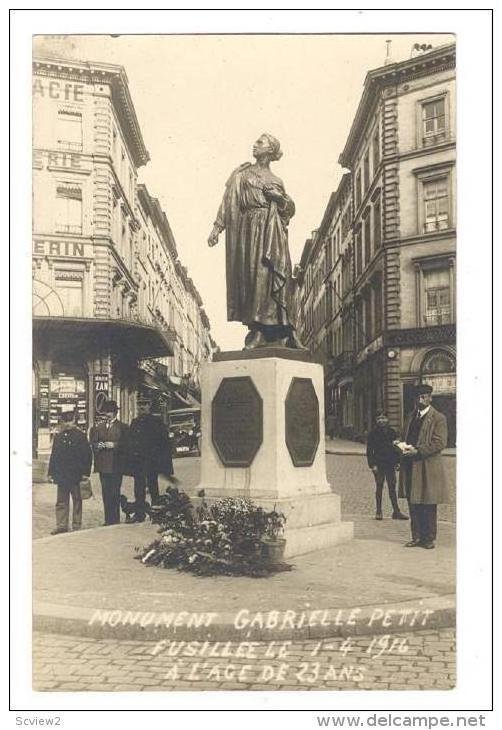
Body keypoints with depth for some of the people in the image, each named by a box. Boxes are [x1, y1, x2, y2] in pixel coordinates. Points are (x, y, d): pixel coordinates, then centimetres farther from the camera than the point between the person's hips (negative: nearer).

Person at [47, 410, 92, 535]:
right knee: (61, 501, 8)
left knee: (77, 501, 6)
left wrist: (85, 472, -10)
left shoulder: (80, 435, -4)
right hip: (61, 475, 4)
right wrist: (51, 472, 8)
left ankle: (76, 526, 13)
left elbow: (88, 455, -5)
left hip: (76, 475, -4)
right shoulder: (58, 436, 9)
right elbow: (54, 455, 13)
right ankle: (61, 525, 15)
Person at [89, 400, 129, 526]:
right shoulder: (99, 427, 16)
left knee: (115, 494, -5)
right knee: (105, 493, 7)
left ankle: (115, 520, 1)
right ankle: (108, 520, 14)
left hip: (116, 466, -4)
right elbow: (93, 443, 12)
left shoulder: (122, 427, 2)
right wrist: (97, 445, -8)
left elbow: (126, 445, -4)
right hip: (102, 465, 4)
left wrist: (113, 445, -16)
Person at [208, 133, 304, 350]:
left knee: (275, 276, -11)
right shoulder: (242, 173, 16)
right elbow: (229, 200, 8)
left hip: (271, 231, 1)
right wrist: (217, 227, -2)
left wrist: (279, 197, -2)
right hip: (249, 228, 0)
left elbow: (289, 208, 18)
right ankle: (257, 331, -13)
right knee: (253, 275, -10)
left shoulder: (275, 181, 20)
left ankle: (281, 331, -13)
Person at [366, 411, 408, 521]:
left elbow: (396, 448, 13)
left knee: (392, 487, 5)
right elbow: (369, 451, -2)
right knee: (379, 487, 3)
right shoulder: (373, 433, -1)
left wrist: (397, 462, 5)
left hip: (390, 464, 3)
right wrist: (372, 465, -9)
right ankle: (378, 512, 10)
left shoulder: (392, 432, 8)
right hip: (379, 464, -2)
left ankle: (396, 511, 9)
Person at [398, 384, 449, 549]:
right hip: (410, 467, 6)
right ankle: (417, 537, 16)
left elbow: (440, 443, -13)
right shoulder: (410, 417, 16)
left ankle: (429, 538, 11)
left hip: (428, 468, -6)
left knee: (428, 506, 1)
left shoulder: (438, 418, -5)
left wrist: (418, 451, -19)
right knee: (413, 505, 9)